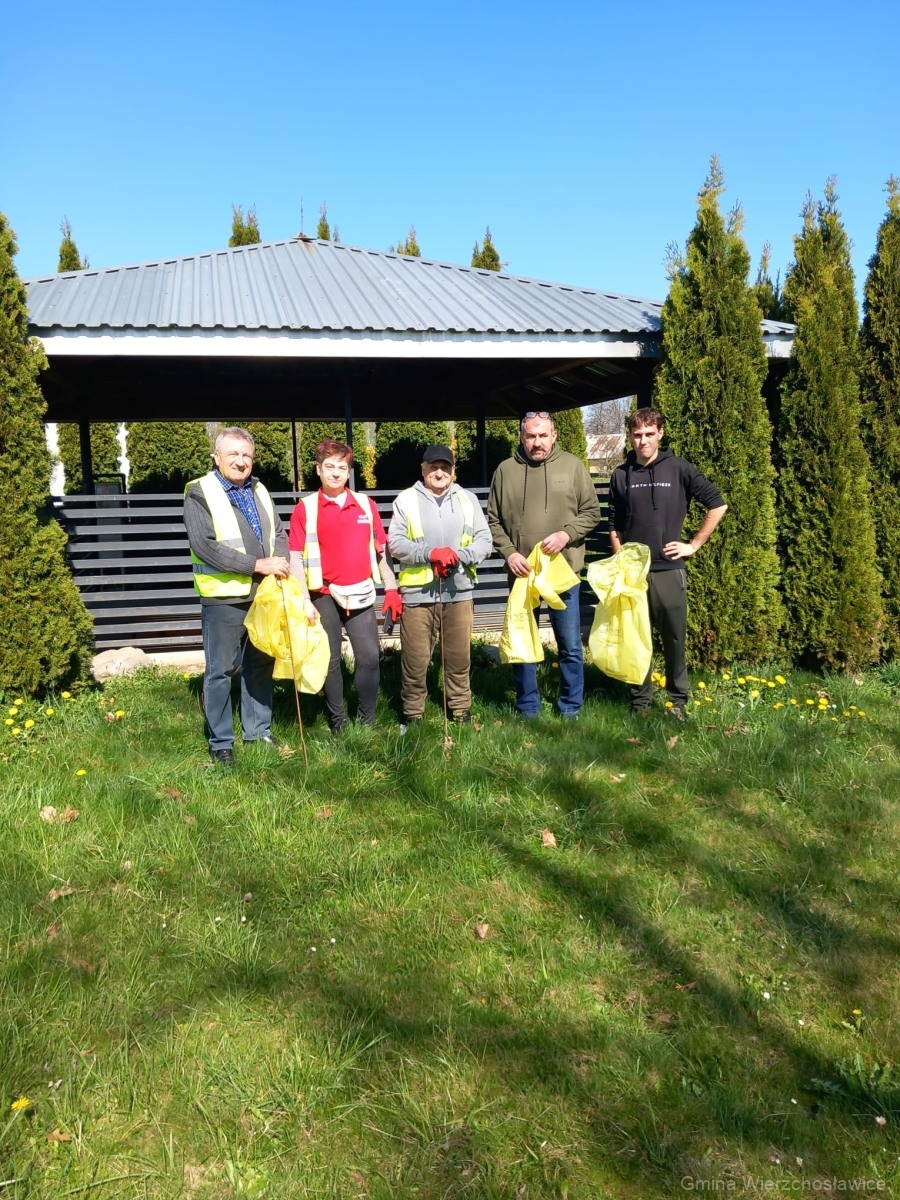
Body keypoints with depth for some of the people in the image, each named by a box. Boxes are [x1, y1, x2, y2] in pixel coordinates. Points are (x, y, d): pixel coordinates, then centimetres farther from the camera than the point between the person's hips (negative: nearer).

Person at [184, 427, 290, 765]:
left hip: (263, 594, 6)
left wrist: (280, 561, -8)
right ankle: (221, 743, 15)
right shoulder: (199, 493, -7)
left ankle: (258, 731, 28)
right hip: (223, 598, -6)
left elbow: (279, 533, 15)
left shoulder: (259, 491, 13)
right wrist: (257, 564, -20)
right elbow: (204, 546, -18)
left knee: (260, 665, 14)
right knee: (220, 671, 3)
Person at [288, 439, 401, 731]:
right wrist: (304, 600, -11)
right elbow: (296, 558, -4)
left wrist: (391, 588, 7)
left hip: (361, 595, 2)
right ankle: (337, 722, 21)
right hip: (324, 596, -2)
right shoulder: (305, 509, -1)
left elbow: (381, 550, 11)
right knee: (330, 661, 7)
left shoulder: (366, 505, 6)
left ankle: (367, 721, 15)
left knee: (369, 657, -1)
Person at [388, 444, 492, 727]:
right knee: (415, 659, 3)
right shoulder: (405, 500, 3)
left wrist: (459, 556, -14)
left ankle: (462, 711, 25)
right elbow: (395, 543, -6)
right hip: (417, 593, -2)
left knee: (459, 657, 10)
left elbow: (484, 540, 4)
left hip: (459, 592, 2)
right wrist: (430, 553, -20)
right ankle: (412, 714, 18)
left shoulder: (468, 499, 10)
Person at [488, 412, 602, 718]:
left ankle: (570, 710, 21)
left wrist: (566, 534, -13)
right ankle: (528, 711, 25)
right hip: (521, 571, 1)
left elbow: (592, 511, 3)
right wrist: (508, 553, -9)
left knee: (570, 645, 6)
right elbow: (493, 521, 5)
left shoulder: (573, 466, 1)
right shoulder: (505, 470, 3)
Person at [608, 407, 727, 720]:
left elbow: (717, 505, 2)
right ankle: (640, 701, 19)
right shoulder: (621, 475, 6)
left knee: (674, 639, 5)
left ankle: (677, 700, 19)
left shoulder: (679, 469, 0)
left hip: (669, 570, -2)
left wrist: (694, 545, -1)